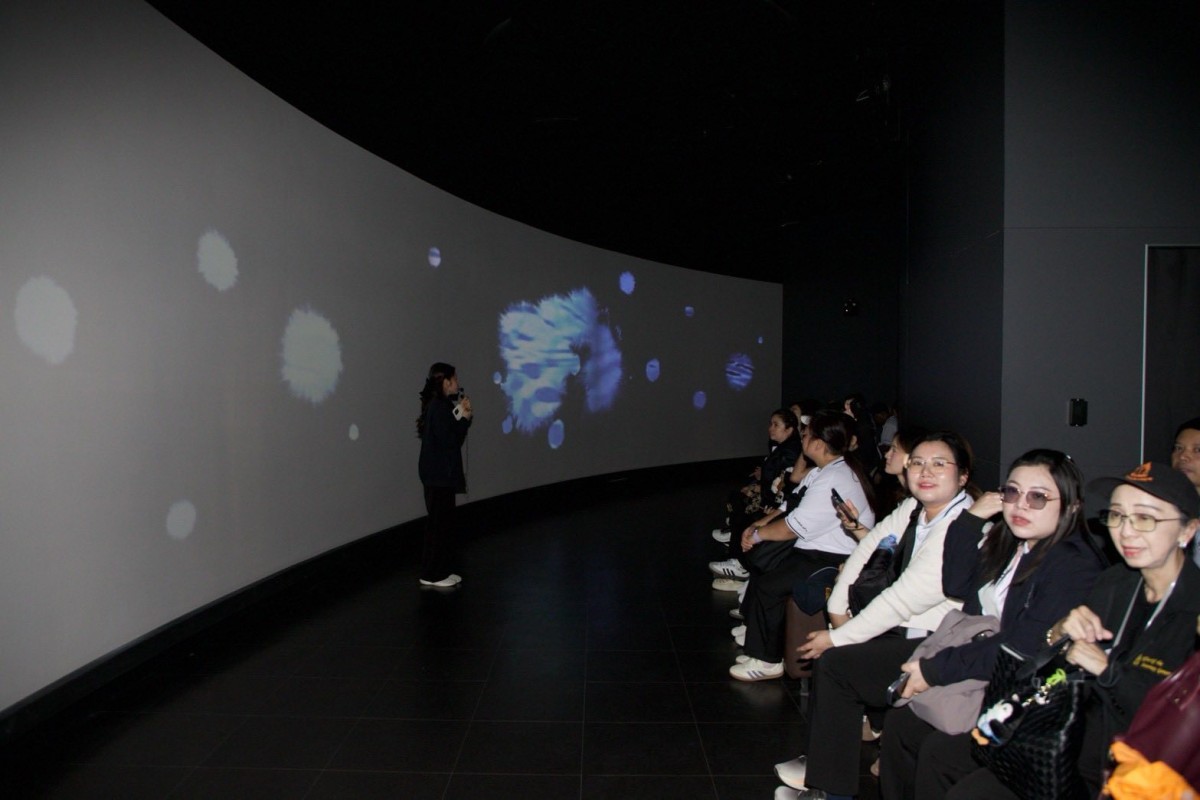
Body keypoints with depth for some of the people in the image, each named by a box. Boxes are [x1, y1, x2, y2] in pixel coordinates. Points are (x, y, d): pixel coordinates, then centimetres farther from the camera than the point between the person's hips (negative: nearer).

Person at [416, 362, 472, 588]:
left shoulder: (438, 406, 13)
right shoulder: (440, 408, -18)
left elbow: (449, 436, 13)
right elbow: (451, 442, -21)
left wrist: (462, 414, 5)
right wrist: (465, 417, -13)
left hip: (439, 474, 10)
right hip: (439, 475, -10)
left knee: (443, 523, 14)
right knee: (439, 524, -2)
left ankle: (440, 571, 22)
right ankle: (432, 575, 6)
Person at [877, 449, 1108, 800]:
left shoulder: (1075, 566, -18)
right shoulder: (1007, 543, 9)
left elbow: (1021, 650, -24)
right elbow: (955, 584, 6)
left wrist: (936, 670, -23)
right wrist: (971, 518, -3)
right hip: (977, 661, 8)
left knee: (905, 724, -18)